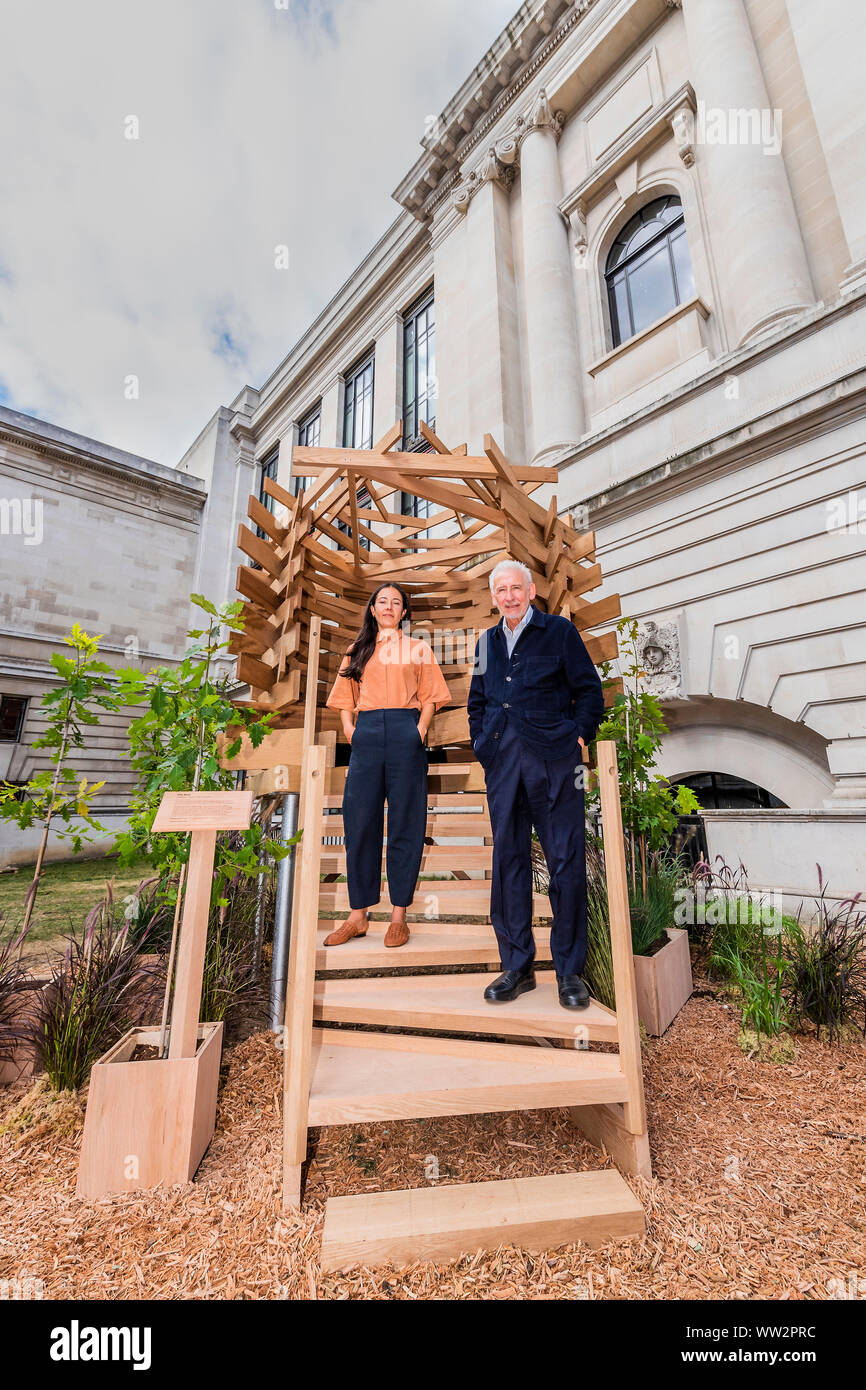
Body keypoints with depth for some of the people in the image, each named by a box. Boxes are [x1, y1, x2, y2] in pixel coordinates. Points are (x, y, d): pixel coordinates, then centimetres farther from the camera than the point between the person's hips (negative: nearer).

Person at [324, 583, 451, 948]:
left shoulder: (417, 649, 14)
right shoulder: (358, 650, 19)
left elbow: (428, 697, 8)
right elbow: (346, 698, 18)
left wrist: (420, 730, -7)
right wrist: (349, 727, 2)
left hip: (405, 736, -2)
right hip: (367, 736, 2)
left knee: (404, 824, 0)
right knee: (359, 823, 2)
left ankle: (399, 916, 12)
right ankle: (357, 915, 14)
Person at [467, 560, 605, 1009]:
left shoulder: (560, 631, 5)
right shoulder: (487, 641, 17)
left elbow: (589, 691, 5)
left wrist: (578, 736, -4)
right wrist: (481, 744, 10)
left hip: (553, 759, -3)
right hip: (502, 762, 4)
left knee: (566, 861, 2)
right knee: (508, 859, 8)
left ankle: (570, 970, 19)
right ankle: (517, 966, 23)